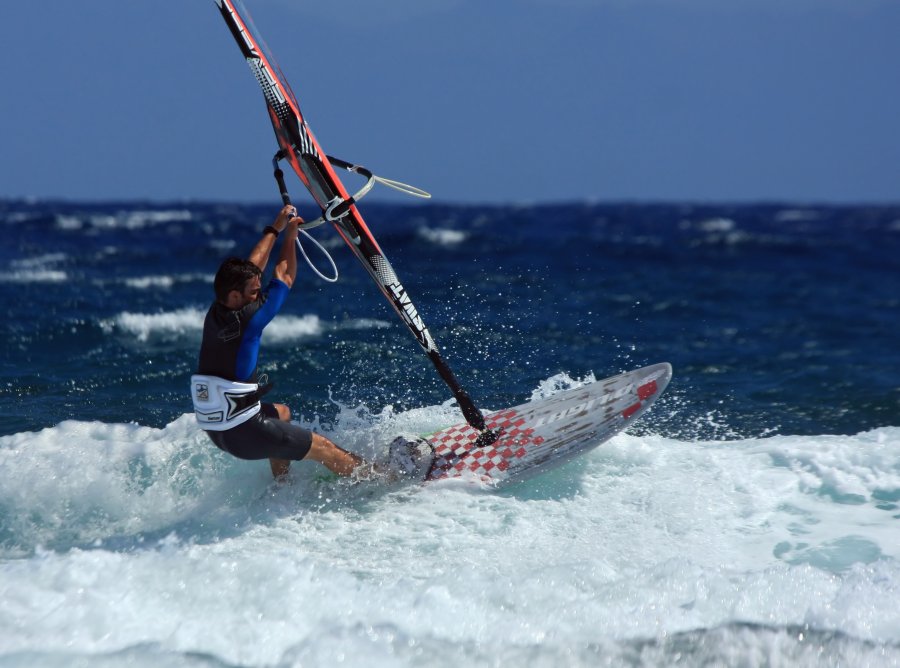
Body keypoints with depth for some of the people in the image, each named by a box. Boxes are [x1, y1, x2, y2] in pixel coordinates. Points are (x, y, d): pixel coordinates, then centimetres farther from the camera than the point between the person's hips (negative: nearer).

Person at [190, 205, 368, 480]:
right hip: (244, 433, -9)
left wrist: (275, 228, 20)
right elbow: (284, 277, -6)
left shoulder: (215, 313, -1)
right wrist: (290, 235, 8)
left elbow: (252, 269, 12)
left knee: (281, 413, 35)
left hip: (215, 429, 9)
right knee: (324, 448, 5)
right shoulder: (246, 320, -21)